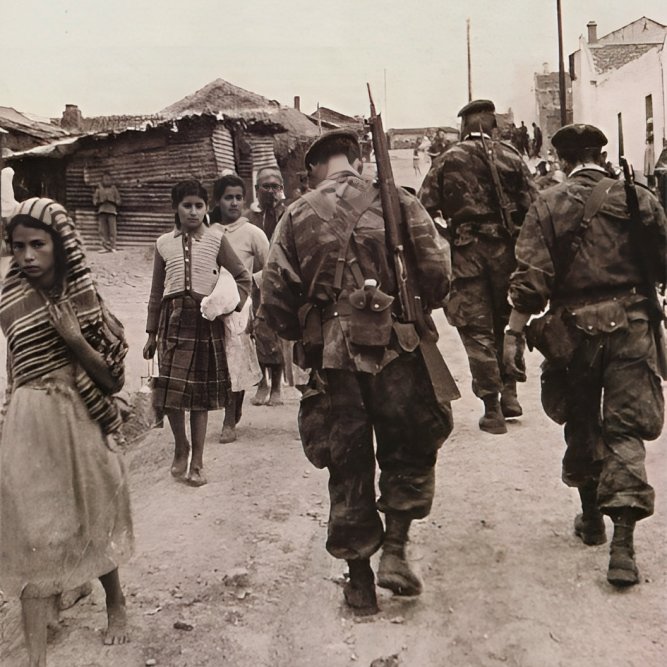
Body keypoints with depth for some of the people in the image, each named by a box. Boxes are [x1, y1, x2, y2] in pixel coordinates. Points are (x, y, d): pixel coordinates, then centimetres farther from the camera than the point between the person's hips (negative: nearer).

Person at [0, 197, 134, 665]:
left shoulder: (84, 298, -4)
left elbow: (113, 379, -7)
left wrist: (74, 338, -17)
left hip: (81, 425, 1)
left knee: (93, 522, 16)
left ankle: (115, 602, 40)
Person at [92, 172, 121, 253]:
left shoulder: (113, 188, 11)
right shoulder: (99, 188, 14)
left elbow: (118, 199, 10)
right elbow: (94, 199, 13)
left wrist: (113, 202, -10)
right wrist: (99, 202, -8)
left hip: (112, 210, -1)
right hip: (101, 211, 1)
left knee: (112, 230, -9)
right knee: (102, 230, -4)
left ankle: (112, 247, -6)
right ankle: (105, 247, -1)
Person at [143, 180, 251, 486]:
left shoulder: (216, 239, 2)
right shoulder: (164, 243, 9)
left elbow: (243, 277, 9)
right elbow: (156, 292, 12)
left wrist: (233, 305, -7)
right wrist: (151, 333, 11)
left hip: (205, 319, -1)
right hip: (173, 317, 2)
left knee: (201, 392, 3)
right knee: (170, 390, -4)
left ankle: (197, 461, 13)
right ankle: (180, 449, 20)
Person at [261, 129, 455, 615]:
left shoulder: (296, 218, 3)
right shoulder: (398, 204, -1)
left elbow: (274, 300, 0)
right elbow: (437, 274, -7)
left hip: (332, 359, 2)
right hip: (397, 351, -1)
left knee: (348, 469, 12)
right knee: (410, 452, 19)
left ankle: (360, 580, 21)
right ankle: (395, 551, 11)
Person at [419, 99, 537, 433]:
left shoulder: (447, 161, 3)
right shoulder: (510, 157, 4)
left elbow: (425, 208, -4)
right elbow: (532, 206, 0)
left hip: (466, 251, -2)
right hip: (505, 247, 2)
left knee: (477, 329, 3)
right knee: (506, 321, 19)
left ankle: (492, 408, 4)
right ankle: (509, 393, 21)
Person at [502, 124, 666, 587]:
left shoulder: (548, 205, -3)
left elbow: (530, 277, -11)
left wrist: (514, 333, -8)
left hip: (574, 329, 0)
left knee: (581, 423, 18)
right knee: (625, 430, 3)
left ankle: (591, 518, 33)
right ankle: (623, 544, -5)